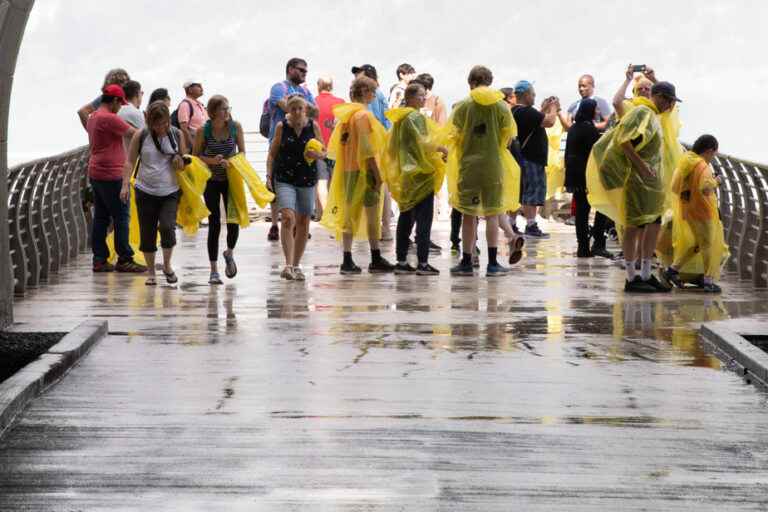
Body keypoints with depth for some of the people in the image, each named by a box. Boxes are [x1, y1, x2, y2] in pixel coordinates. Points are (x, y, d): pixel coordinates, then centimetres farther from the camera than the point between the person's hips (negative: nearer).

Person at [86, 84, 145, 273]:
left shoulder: (92, 118, 14)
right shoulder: (109, 118, -16)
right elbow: (134, 133, -14)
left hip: (95, 173, 10)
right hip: (111, 174, -9)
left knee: (100, 218, 10)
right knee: (121, 217, -3)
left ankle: (99, 259, 10)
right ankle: (124, 260, -1)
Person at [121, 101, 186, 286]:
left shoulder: (177, 134, 1)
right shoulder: (141, 135, -2)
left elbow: (184, 160, 11)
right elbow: (130, 161, 1)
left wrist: (179, 159, -12)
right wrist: (125, 184, -10)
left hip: (170, 192, 0)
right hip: (146, 192, 0)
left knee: (167, 227, -17)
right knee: (147, 233, 5)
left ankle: (167, 265, 6)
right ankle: (151, 272, 20)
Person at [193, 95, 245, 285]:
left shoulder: (235, 127, -7)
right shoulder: (203, 131, -12)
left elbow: (242, 152, 0)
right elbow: (195, 156, -3)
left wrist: (230, 162, -19)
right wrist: (212, 160, -21)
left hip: (231, 180, 2)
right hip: (211, 181, -1)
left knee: (234, 220, -5)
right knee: (214, 224, -3)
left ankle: (229, 253, 28)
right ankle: (214, 271, 6)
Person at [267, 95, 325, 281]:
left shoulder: (313, 126, 3)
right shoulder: (281, 127, 0)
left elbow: (324, 152, 9)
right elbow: (272, 153, 5)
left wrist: (318, 155, -13)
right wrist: (269, 175, -6)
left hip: (307, 180, 2)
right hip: (285, 179, -2)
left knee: (303, 223, 8)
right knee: (288, 218, -19)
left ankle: (296, 266, 20)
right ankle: (288, 265, -23)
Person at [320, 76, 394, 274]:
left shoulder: (346, 114, 12)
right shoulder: (363, 115, -12)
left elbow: (338, 146, 14)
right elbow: (367, 148, -17)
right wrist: (377, 175, -15)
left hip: (348, 170, 8)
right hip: (364, 170, -8)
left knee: (350, 215, 7)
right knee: (372, 216, 0)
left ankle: (347, 260, 5)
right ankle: (376, 260, 4)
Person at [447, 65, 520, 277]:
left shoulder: (463, 106, -5)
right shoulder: (501, 106, -2)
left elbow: (456, 135, -4)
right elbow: (508, 136, 1)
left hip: (468, 165, 0)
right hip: (493, 165, 0)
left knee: (468, 215, 6)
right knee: (492, 214, 5)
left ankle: (466, 262, 10)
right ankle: (492, 263, 2)